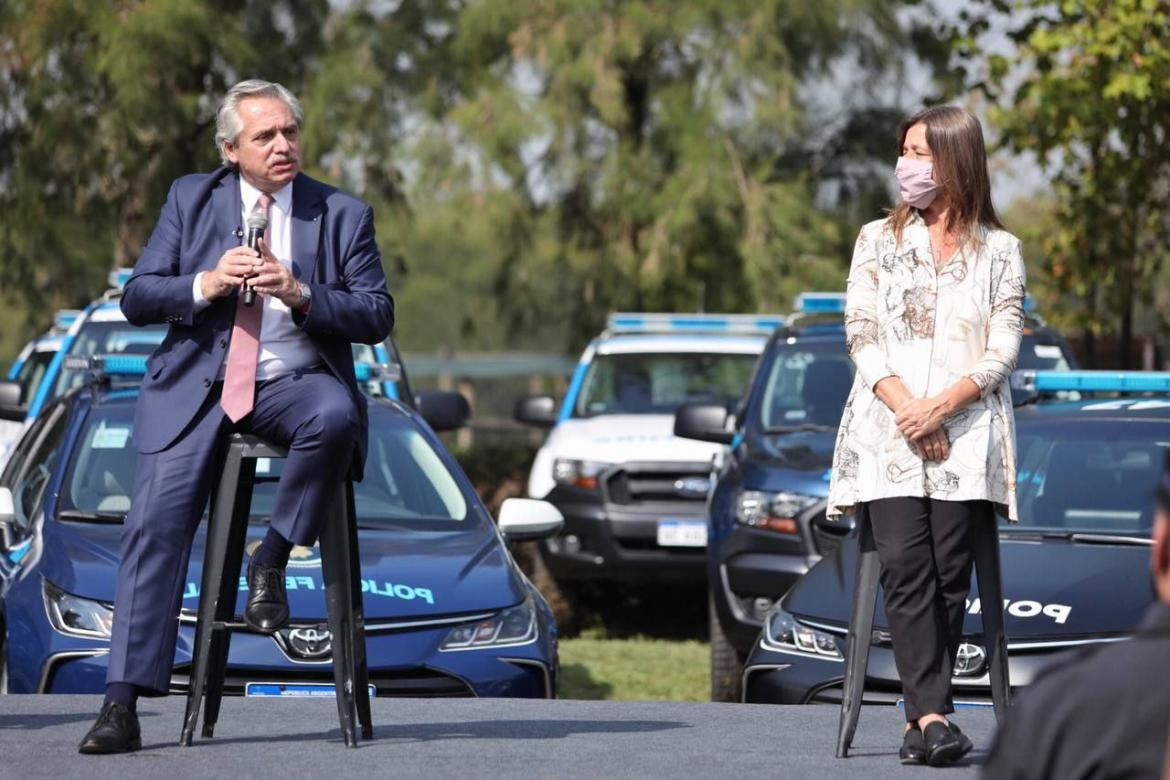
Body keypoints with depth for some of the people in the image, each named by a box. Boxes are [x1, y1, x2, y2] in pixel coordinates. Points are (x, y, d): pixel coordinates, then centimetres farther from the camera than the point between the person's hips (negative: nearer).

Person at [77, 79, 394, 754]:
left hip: (295, 383, 0)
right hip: (196, 387, 0)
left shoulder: (344, 215, 6)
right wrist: (207, 283, -14)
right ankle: (123, 705, -18)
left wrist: (299, 294, -17)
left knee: (337, 415, -36)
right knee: (157, 521, -16)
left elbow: (378, 317, 0)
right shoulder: (190, 199, 9)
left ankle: (272, 558, -15)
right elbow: (137, 298, 5)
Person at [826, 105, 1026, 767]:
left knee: (950, 574, -6)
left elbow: (1004, 349, 2)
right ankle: (935, 715, -20)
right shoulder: (879, 240, 15)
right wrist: (905, 406, -10)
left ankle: (923, 715, -1)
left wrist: (943, 405, -13)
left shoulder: (1000, 251, 10)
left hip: (967, 436, 0)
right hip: (889, 432, 0)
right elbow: (861, 335, 6)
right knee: (907, 569, -14)